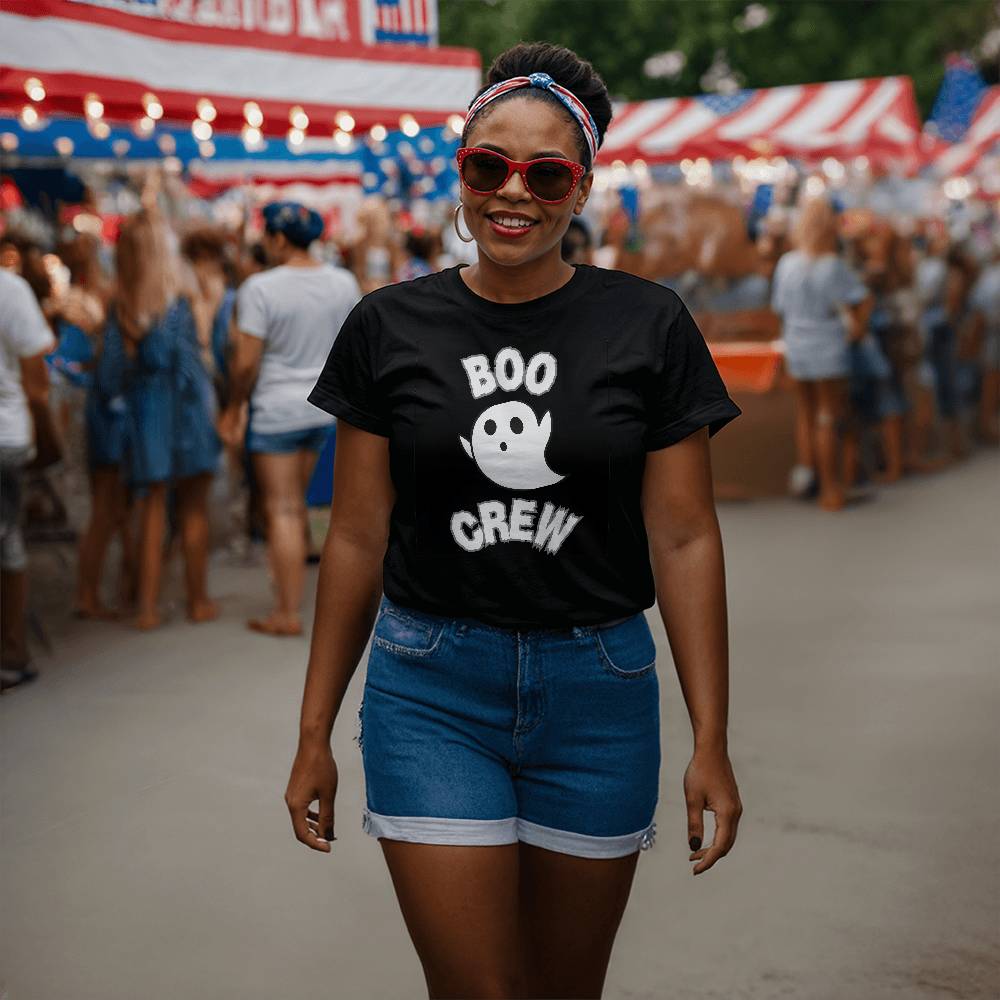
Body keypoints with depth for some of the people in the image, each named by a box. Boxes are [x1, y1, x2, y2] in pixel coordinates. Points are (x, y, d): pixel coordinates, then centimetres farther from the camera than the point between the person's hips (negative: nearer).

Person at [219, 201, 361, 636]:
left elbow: (246, 362, -16)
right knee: (296, 502, 21)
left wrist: (233, 408, -2)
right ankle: (290, 587, 32)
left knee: (282, 510, 0)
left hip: (276, 410, -6)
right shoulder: (344, 283, 1)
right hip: (324, 408, 6)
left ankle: (288, 614, 3)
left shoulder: (260, 288, -16)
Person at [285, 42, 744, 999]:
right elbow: (358, 538, 2)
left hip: (598, 691, 1)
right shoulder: (388, 328, -1)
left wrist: (711, 739, -6)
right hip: (431, 693, 0)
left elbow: (684, 538, -3)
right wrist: (314, 732, 3)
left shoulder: (648, 326, -3)